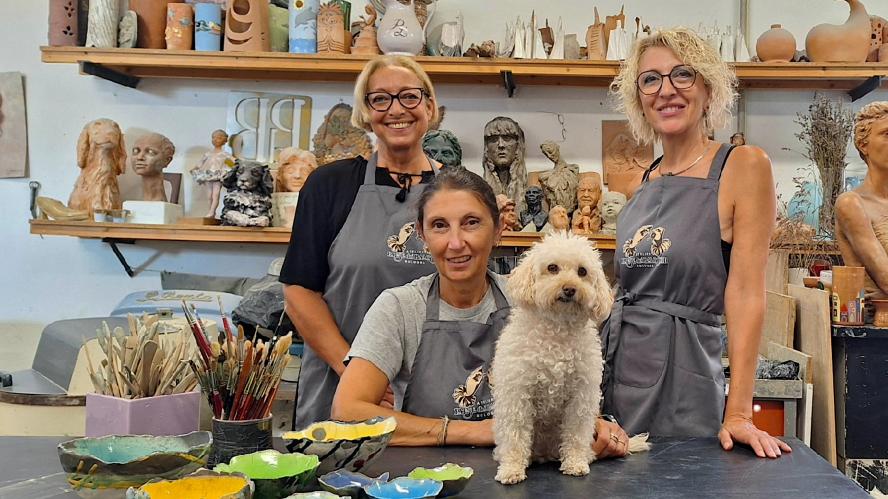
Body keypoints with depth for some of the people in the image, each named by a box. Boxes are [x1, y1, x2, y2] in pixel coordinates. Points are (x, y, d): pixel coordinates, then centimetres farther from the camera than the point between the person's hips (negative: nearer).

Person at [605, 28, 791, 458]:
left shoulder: (742, 165, -8)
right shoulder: (647, 181, 9)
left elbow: (745, 293, -13)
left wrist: (738, 414, -17)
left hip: (682, 371, -6)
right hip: (612, 365, 6)